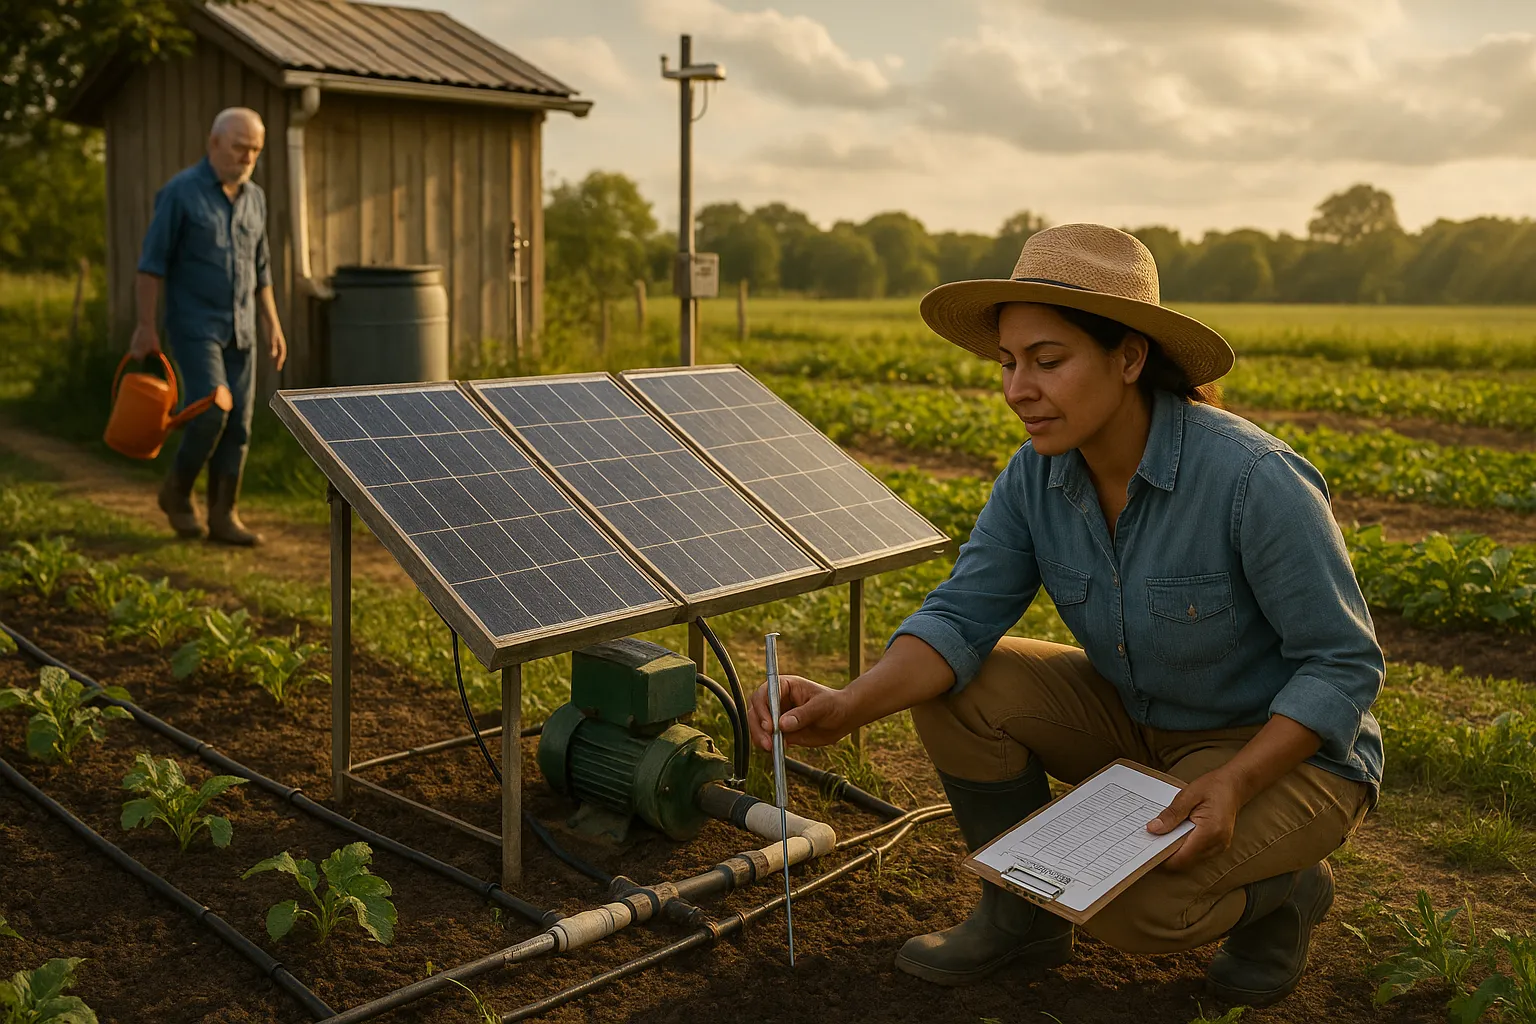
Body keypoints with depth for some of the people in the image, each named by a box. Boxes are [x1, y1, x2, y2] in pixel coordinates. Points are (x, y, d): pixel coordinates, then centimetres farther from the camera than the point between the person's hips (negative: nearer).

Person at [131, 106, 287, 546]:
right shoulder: (179, 192, -8)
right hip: (195, 327, -6)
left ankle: (223, 515, 8)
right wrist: (146, 325, -12)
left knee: (238, 422, 1)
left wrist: (272, 325, 11)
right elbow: (152, 262, -8)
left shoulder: (254, 197, 10)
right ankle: (177, 491, 9)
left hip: (240, 330, 6)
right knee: (211, 412, -16)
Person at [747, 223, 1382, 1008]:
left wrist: (1234, 783, -33)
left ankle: (1283, 889, 6)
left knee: (1127, 902, -28)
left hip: (1286, 744, -6)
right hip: (1142, 719, 6)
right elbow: (963, 616, -16)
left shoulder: (1254, 480, -29)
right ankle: (1022, 915, 7)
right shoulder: (1037, 475, -12)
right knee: (957, 686, -12)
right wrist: (847, 706, -33)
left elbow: (1347, 664, -21)